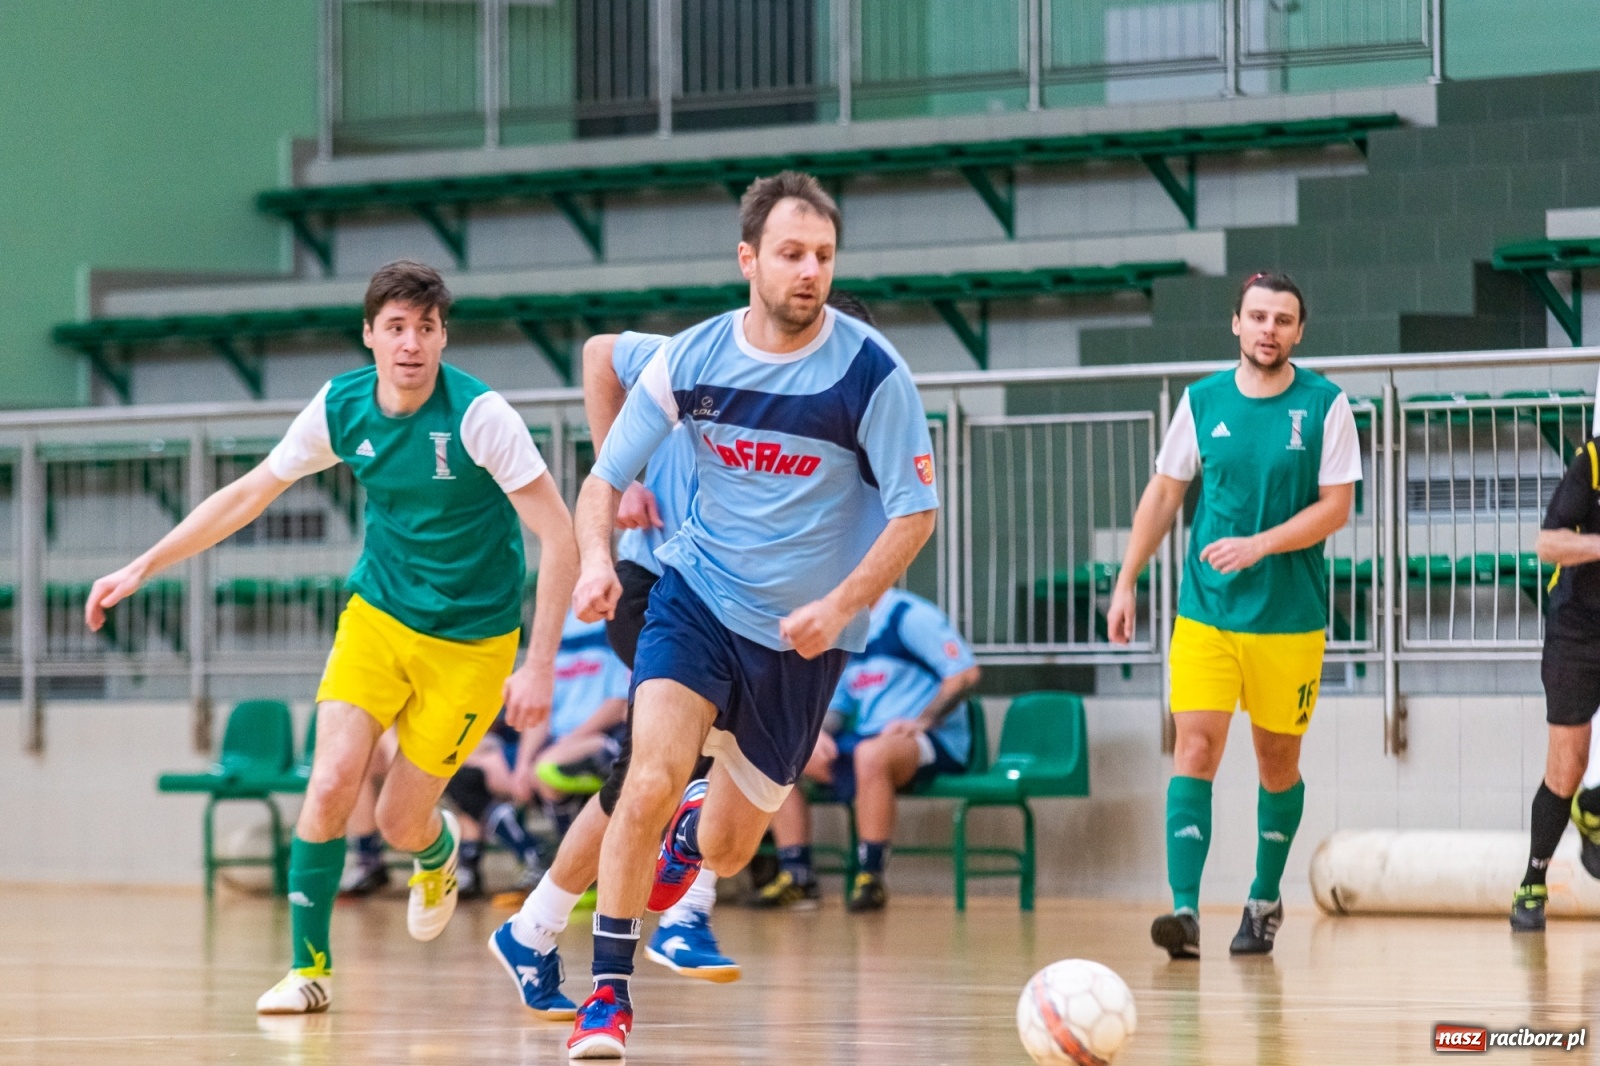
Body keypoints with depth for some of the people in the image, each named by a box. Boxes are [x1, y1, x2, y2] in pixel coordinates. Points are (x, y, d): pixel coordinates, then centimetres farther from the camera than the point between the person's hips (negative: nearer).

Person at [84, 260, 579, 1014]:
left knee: (400, 822, 0)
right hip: (377, 613, 3)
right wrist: (141, 568, 4)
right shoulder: (341, 407, -8)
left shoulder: (479, 415, -22)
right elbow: (249, 494, 6)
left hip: (470, 640, -3)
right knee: (332, 785, -16)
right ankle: (308, 967, -1)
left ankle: (439, 852, 38)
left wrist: (538, 668, -24)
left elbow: (558, 538, -20)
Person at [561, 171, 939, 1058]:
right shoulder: (691, 359, -9)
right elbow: (605, 477, 1)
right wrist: (595, 557, -20)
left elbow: (915, 511, -9)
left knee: (727, 850, 9)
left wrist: (840, 607, -21)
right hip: (699, 593, 0)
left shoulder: (870, 373, -15)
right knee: (653, 778, -24)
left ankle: (691, 832, 49)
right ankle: (608, 994, -12)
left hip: (804, 631, 0)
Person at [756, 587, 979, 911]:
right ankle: (796, 876, -8)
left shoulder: (909, 616, -8)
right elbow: (835, 702, 23)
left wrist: (921, 722, -22)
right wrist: (817, 729, 0)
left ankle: (871, 879, -33)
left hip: (934, 742, -8)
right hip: (867, 736, 8)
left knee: (870, 754, -41)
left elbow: (965, 673, -14)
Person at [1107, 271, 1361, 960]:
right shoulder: (1203, 400, 4)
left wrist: (1260, 545, -18)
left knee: (1278, 761, 9)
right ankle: (1185, 909, -17)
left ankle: (1264, 903, 27)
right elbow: (1163, 495, 12)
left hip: (1289, 616, -1)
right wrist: (1126, 581, 7)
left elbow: (1336, 507, -6)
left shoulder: (1325, 405, -3)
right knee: (1195, 749, -11)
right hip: (1204, 612, 1)